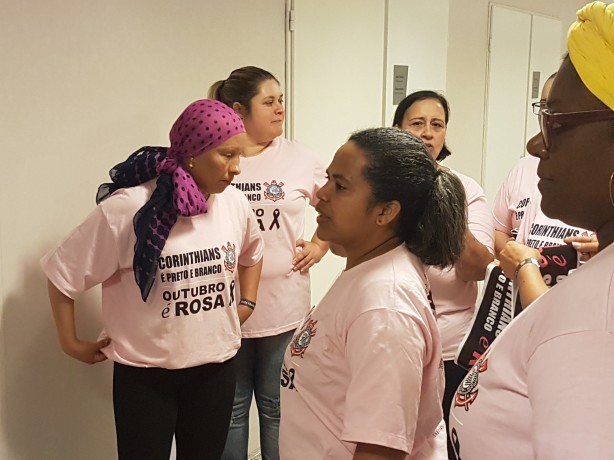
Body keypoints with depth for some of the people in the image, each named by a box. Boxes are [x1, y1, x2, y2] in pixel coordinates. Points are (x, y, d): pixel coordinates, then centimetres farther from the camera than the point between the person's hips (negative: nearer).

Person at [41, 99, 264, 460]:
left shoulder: (235, 204, -4)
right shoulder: (127, 209, -19)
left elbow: (252, 252, 19)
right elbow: (63, 273, -8)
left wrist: (247, 302, 11)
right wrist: (71, 343, -2)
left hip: (217, 368, 5)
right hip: (145, 375, -4)